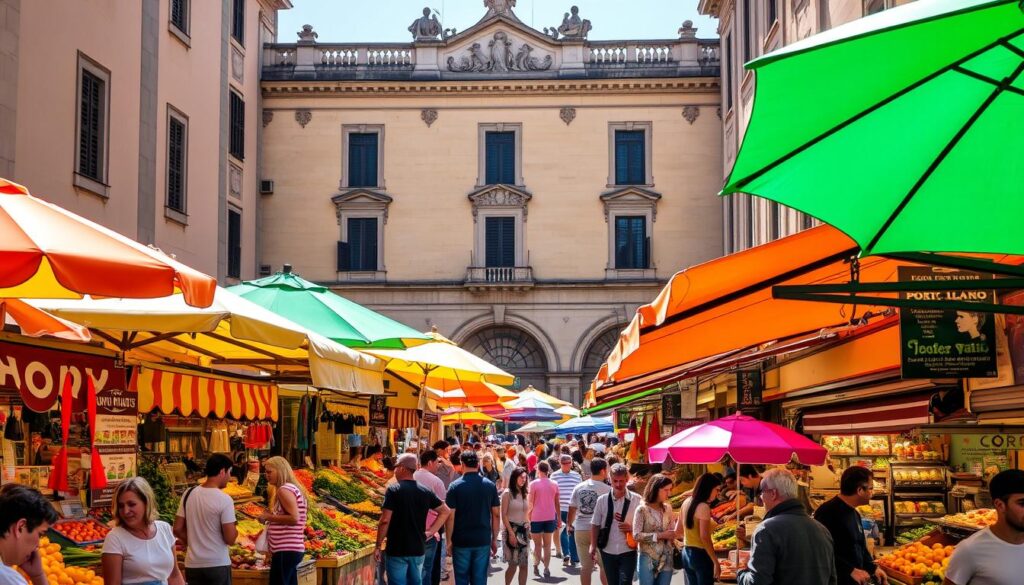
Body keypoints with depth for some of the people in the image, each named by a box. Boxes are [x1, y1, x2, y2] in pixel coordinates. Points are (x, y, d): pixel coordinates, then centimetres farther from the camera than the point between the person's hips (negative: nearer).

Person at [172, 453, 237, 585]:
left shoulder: (188, 494, 1)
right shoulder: (224, 499, -15)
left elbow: (177, 530, 5)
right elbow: (230, 539, -14)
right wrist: (235, 532, 6)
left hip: (192, 564, 5)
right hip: (218, 564, -5)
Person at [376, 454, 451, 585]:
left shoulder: (393, 490, -11)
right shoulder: (425, 492, 4)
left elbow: (385, 520, -16)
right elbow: (445, 512, 12)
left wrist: (378, 546, -7)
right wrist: (430, 532, 12)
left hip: (397, 551, -5)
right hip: (418, 550, 5)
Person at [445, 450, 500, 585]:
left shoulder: (455, 486, -7)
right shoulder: (490, 485, 1)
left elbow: (450, 516, -9)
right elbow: (496, 515, 3)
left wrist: (449, 541, -1)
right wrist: (494, 539, 11)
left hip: (461, 541, -2)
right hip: (483, 540, 2)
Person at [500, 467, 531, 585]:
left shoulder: (524, 493, 12)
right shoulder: (507, 493, -6)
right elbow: (504, 515, -10)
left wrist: (528, 529, 7)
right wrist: (511, 532, -17)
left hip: (524, 530, 6)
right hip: (512, 530, -6)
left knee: (524, 564, 2)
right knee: (513, 564, -5)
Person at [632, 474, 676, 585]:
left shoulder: (668, 508, 5)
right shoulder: (642, 509, -11)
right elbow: (636, 535, -15)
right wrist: (659, 535, -18)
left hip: (666, 559, 5)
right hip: (648, 560, -5)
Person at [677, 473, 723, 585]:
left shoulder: (687, 503, 7)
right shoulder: (703, 507, -16)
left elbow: (678, 530, 15)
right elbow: (705, 538, -21)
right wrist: (716, 562, -18)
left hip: (687, 553, 8)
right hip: (701, 554, -8)